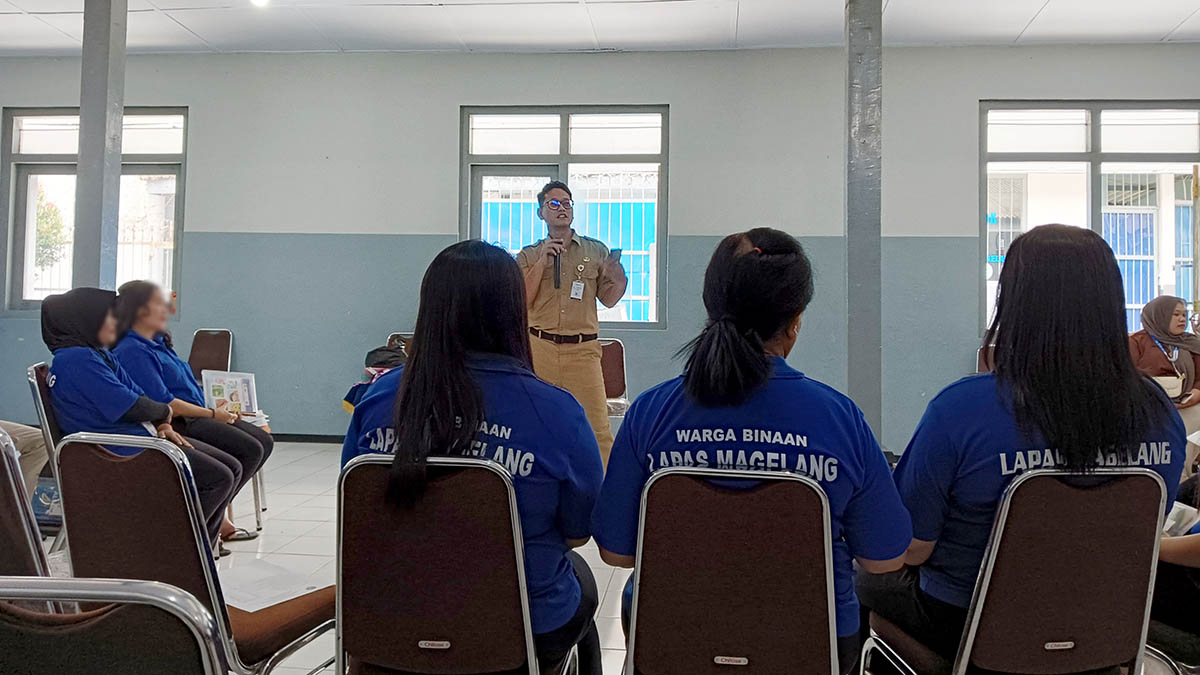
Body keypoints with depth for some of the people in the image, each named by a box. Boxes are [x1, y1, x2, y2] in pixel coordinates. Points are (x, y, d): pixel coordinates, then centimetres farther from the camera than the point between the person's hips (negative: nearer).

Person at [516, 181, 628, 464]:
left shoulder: (596, 251, 11)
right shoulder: (529, 255, 11)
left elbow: (608, 300, 11)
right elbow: (522, 301, -2)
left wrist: (619, 281, -10)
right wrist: (543, 260, -6)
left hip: (583, 350, -1)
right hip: (540, 348, 1)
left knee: (598, 427, -7)